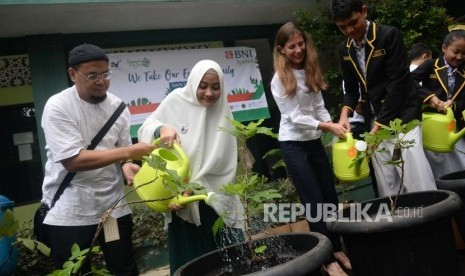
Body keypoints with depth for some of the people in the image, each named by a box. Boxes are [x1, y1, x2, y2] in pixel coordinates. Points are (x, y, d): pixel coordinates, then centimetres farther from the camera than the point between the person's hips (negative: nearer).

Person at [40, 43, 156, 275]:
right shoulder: (58, 107, -13)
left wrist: (127, 166, -15)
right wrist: (128, 152, -24)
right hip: (69, 213, -3)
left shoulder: (117, 106, 1)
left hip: (114, 207, 4)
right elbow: (73, 160, -22)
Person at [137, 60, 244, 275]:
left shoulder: (223, 113, -5)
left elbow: (220, 166, -7)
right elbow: (145, 129, 1)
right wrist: (162, 129, -22)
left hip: (213, 202, 0)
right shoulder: (176, 101, -6)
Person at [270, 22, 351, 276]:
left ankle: (337, 248, 28)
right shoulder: (280, 79, -11)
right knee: (314, 201, -2)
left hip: (314, 141, 6)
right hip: (293, 145, -6)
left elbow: (319, 106, 7)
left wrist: (335, 126, -9)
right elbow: (295, 117, -15)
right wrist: (327, 126, -23)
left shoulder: (310, 71, 6)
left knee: (330, 196, 11)